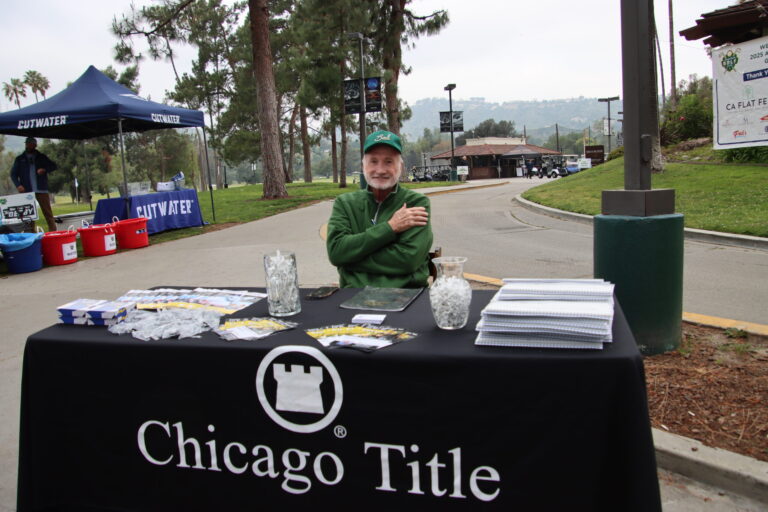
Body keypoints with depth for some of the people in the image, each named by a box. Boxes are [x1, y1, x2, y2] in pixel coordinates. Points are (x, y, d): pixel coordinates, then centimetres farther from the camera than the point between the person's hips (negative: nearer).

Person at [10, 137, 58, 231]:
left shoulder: (41, 157, 13)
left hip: (42, 190, 0)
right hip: (27, 191, 1)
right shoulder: (20, 159, 12)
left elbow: (54, 166, 9)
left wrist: (45, 169, -12)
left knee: (48, 213, -3)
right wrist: (18, 185, -7)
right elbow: (13, 174, 10)